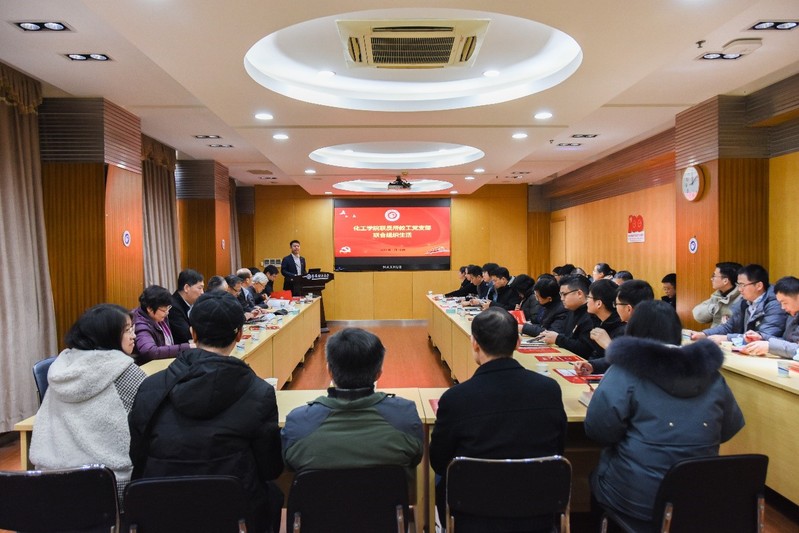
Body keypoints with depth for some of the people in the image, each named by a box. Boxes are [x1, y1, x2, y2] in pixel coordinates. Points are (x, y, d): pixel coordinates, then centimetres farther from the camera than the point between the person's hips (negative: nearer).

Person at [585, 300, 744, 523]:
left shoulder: (626, 372, -13)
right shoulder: (710, 372, 1)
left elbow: (598, 431, -16)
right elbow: (728, 430, 13)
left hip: (635, 498, -5)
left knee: (597, 472, 24)